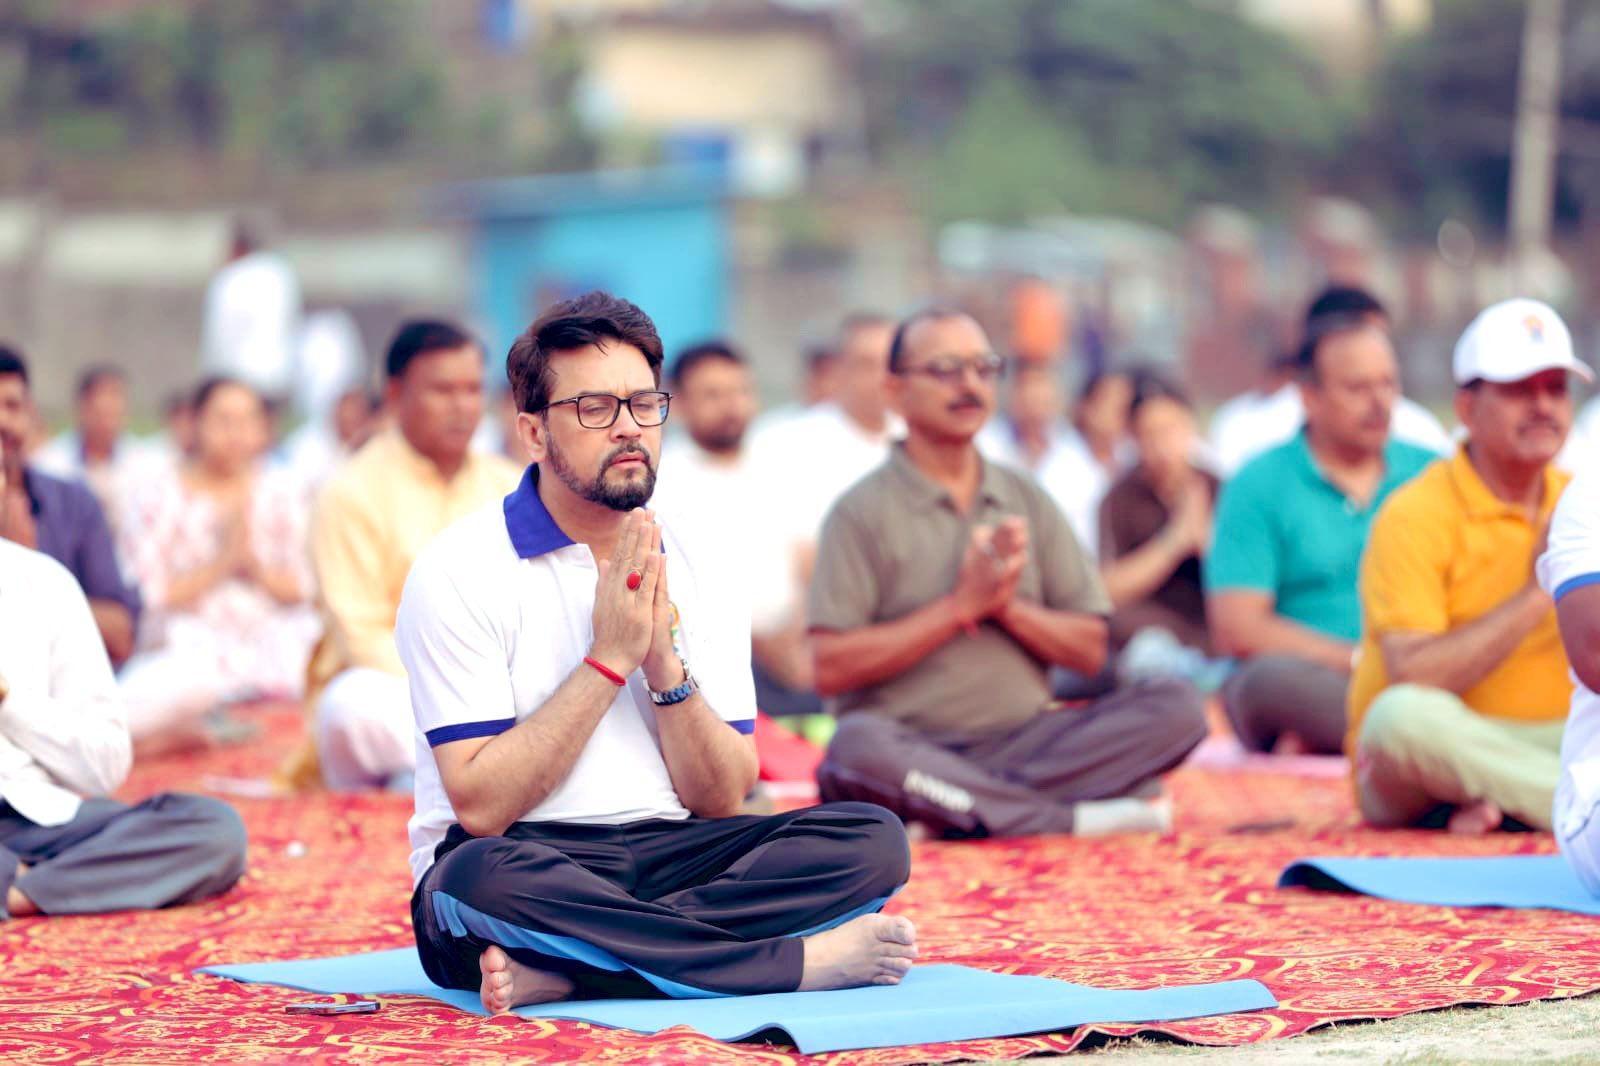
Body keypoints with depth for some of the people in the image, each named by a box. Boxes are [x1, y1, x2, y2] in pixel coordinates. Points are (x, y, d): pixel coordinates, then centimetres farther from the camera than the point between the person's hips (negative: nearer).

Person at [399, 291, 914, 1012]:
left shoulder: (698, 573, 10)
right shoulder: (462, 570, -5)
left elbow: (722, 801, 4)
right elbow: (482, 807, -14)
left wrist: (666, 667, -12)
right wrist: (610, 659, -15)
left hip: (669, 857, 5)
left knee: (872, 838, -17)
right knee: (483, 878, -40)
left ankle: (562, 971, -28)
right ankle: (799, 961, -27)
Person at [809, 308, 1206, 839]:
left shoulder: (1027, 500, 15)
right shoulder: (864, 511, 1)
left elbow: (1089, 652, 11)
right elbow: (831, 669, -10)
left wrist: (1009, 606, -8)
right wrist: (961, 605, -10)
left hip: (1023, 743, 4)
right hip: (912, 750, -4)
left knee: (1176, 706, -17)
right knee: (858, 747, -38)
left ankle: (956, 815, -26)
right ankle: (1073, 819, -28)